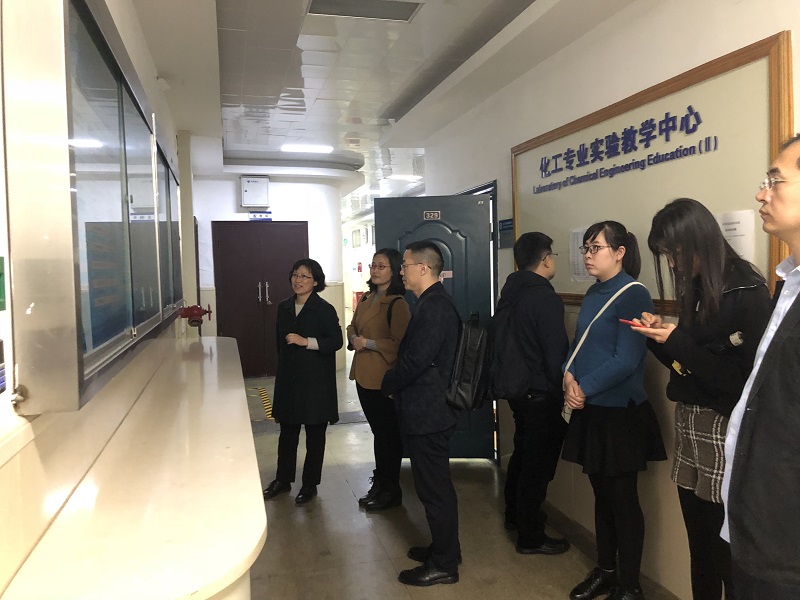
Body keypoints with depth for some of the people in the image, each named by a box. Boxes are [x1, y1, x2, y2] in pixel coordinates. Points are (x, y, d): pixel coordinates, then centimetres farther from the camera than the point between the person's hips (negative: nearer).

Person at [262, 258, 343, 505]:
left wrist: (306, 342, -22)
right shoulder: (284, 308, 7)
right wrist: (283, 366, 15)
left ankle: (310, 484, 22)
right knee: (287, 432, 15)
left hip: (316, 381, -5)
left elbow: (336, 341, -14)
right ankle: (283, 479, 30)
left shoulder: (324, 310, -10)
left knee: (315, 435, 7)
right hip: (288, 379, 5)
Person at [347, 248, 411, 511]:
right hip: (364, 376, 8)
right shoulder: (366, 299, 12)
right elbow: (352, 326, 18)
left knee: (388, 433, 5)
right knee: (377, 430, 19)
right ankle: (379, 482, 33)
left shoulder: (397, 304, -15)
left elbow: (400, 343, -19)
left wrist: (369, 343, -21)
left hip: (384, 378, -8)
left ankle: (391, 489, 20)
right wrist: (354, 338, -4)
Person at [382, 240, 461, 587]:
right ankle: (444, 548, 35)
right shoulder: (433, 303, 12)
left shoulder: (434, 307, -20)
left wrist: (388, 384, -7)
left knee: (434, 489, 2)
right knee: (436, 485, 20)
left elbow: (416, 360, -24)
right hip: (429, 409, 10)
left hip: (428, 413, -10)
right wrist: (395, 382, 5)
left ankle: (443, 565, 16)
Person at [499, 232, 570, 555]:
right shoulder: (546, 299, -21)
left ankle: (515, 514, 40)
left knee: (522, 453, 24)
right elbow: (556, 354, -21)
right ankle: (530, 537, 14)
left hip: (518, 388, 9)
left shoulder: (509, 294, 5)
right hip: (542, 394, -9)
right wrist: (563, 389, -8)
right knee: (539, 464, 2)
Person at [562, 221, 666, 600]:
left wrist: (584, 388, -15)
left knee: (623, 500, 4)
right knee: (602, 495, 17)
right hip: (591, 411, 7)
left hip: (620, 413, -7)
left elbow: (626, 360, -19)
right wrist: (569, 376, -7)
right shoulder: (594, 293, 10)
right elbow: (578, 343, 12)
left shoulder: (634, 295, -13)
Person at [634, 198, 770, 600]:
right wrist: (660, 337, -2)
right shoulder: (697, 289, 11)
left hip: (726, 432, -7)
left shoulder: (748, 293, -13)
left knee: (730, 555, 2)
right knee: (700, 551, 15)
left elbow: (745, 381, -18)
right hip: (689, 424, 7)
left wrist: (677, 342, -17)